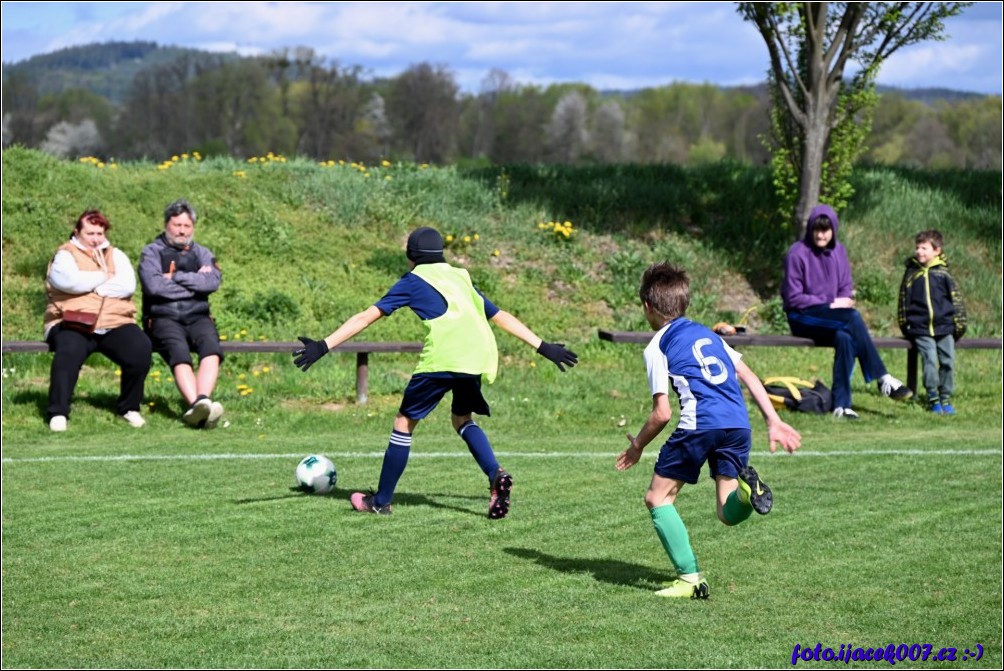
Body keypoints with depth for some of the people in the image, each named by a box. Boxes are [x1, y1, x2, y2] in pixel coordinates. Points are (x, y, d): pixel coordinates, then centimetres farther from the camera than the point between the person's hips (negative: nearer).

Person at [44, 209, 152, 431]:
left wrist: (91, 288, -6)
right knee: (68, 351, -36)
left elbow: (127, 286, 0)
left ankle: (129, 407, -6)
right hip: (74, 324, -3)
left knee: (140, 348, -25)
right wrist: (104, 276, 0)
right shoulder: (65, 255, 10)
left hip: (115, 325, 3)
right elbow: (69, 281, -14)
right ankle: (58, 413, -27)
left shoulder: (116, 256, 20)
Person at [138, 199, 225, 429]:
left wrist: (175, 277, -5)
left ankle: (203, 400, -52)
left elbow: (213, 281, -2)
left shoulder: (201, 253, 20)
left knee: (211, 347, -32)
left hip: (197, 317, 3)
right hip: (164, 318, -3)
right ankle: (196, 404, -55)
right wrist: (195, 282, 0)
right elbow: (154, 285, -9)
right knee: (179, 354, -34)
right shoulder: (152, 252, 11)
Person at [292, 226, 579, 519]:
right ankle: (496, 475, 0)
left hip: (443, 357, -5)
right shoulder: (460, 277, 30)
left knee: (405, 421, 9)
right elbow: (502, 317, 31)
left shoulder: (413, 280, 16)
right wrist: (544, 347, 36)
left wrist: (324, 346, 10)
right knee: (462, 418, 25)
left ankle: (380, 501, 13)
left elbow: (367, 317, 11)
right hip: (479, 357, 5)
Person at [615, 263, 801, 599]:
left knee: (658, 498, 10)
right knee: (728, 514, 12)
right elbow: (748, 376, 21)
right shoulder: (707, 333, 26)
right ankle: (745, 490, -24)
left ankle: (690, 577, -2)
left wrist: (637, 446, 17)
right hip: (739, 426, 6)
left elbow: (662, 414, 2)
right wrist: (774, 422, 23)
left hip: (699, 426, -6)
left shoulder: (657, 347, 7)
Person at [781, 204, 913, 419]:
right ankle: (883, 378, -29)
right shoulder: (798, 253, -8)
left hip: (832, 318, 5)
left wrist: (844, 301, -9)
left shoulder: (839, 251, 9)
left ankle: (841, 405, -34)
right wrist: (830, 305, -12)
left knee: (845, 337, -32)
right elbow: (793, 297, -9)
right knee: (853, 318, -31)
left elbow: (846, 288, 15)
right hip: (802, 318, -5)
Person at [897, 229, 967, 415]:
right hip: (921, 329, -1)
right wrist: (904, 325, 8)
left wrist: (959, 324, 5)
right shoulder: (911, 273, 8)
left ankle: (946, 398, 8)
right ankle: (933, 399, -5)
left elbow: (957, 300, 9)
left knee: (947, 361, -4)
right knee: (930, 361, -14)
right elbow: (903, 301, 13)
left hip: (945, 327, 1)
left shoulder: (943, 273, 6)